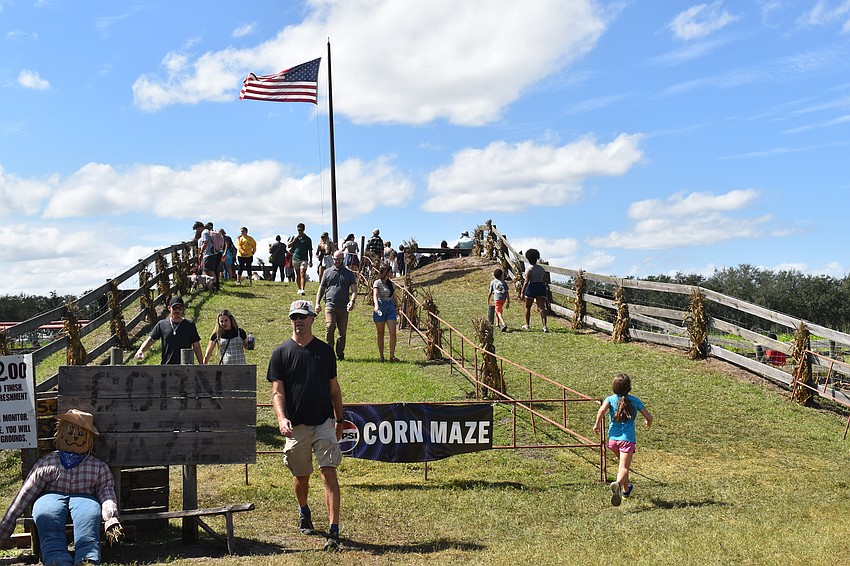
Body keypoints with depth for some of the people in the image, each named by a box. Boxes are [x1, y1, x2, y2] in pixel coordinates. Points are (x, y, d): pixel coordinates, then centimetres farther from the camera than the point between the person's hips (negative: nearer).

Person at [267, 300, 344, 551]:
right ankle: (303, 511, 43)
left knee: (329, 473, -10)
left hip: (324, 422, 0)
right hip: (296, 426, 0)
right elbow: (277, 391, -6)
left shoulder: (325, 350, 7)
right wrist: (281, 418, -22)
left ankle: (334, 530, -13)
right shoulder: (281, 352, 1)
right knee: (301, 476, 13)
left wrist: (339, 420, 15)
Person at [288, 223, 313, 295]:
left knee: (302, 274, -13)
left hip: (304, 259, -3)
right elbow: (289, 246, 7)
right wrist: (294, 240, -6)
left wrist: (311, 261, 3)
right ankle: (299, 289, 19)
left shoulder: (307, 239, 3)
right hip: (295, 258, 3)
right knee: (297, 275, 9)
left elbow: (310, 251, 6)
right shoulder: (294, 237, 10)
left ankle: (302, 290, -23)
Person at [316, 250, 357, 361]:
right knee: (330, 327, -19)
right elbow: (321, 289, 15)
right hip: (330, 306, -1)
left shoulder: (349, 274, 11)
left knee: (342, 331, 4)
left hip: (343, 307, 1)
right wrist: (317, 303, 4)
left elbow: (354, 289, 4)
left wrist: (352, 301, -15)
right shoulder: (327, 272, 12)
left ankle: (340, 354, 14)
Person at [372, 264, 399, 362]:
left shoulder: (391, 283, 14)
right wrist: (376, 305, -35)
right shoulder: (377, 283, -2)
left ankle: (392, 355, -5)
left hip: (390, 308, 4)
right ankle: (381, 356, 10)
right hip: (380, 308, -4)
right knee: (380, 334, 3)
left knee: (393, 333, -8)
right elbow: (375, 295, -18)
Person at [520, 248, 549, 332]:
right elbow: (544, 280, 13)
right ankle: (545, 326, -17)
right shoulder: (541, 268, 10)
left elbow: (526, 281, -14)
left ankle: (527, 324, 26)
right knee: (542, 307, -4)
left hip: (531, 287, -4)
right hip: (541, 287, 4)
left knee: (527, 307, 15)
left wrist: (522, 292, -11)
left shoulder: (529, 269, -8)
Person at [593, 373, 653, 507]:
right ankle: (617, 484, -44)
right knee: (624, 467, -13)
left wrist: (597, 424, -3)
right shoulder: (635, 400, 5)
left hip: (613, 439, 3)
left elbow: (601, 410, -18)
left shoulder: (610, 399, 3)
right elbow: (649, 417, 6)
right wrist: (648, 424, 28)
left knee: (622, 464, 27)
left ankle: (626, 489, 41)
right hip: (627, 439, -3)